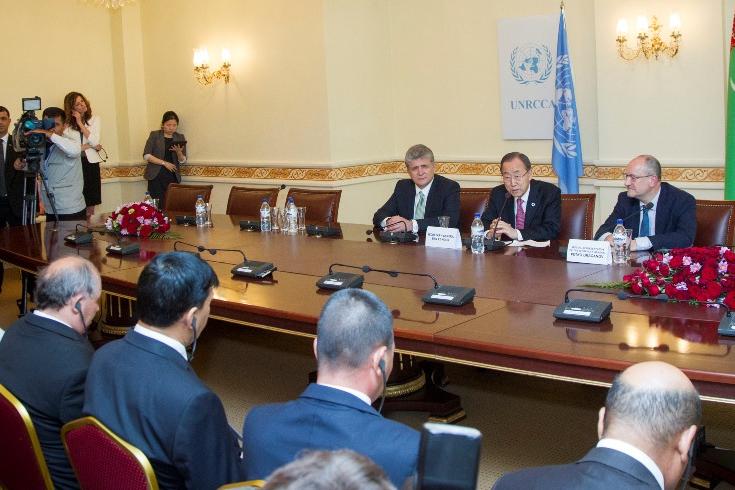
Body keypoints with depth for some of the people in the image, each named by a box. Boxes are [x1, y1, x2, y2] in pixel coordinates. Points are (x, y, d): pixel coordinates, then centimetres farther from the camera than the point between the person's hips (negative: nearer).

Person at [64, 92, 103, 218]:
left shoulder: (95, 119, 5)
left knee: (90, 202, 6)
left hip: (91, 163, 2)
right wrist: (90, 146, -7)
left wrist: (80, 123, -6)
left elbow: (95, 141, -8)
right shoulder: (67, 123, -1)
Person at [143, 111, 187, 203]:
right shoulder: (154, 135, 3)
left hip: (173, 177, 2)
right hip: (156, 177, -2)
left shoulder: (180, 138, 10)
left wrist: (178, 152, -12)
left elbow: (183, 161, 8)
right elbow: (146, 155, -4)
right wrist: (164, 163, -11)